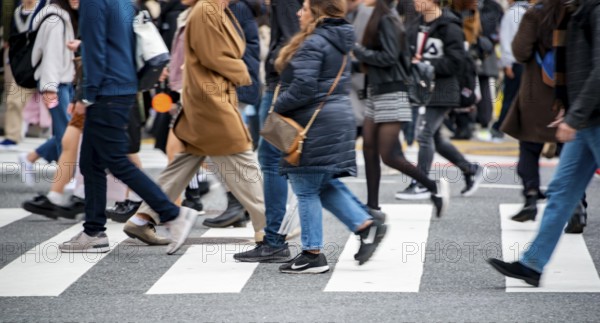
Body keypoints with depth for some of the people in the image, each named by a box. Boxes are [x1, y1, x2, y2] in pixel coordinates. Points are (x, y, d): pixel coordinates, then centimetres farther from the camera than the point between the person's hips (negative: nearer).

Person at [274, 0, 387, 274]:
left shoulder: (313, 44, -16)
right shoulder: (338, 42, 15)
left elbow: (303, 88, -23)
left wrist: (278, 106, -8)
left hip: (314, 125, -10)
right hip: (338, 119, 10)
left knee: (306, 190, -1)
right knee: (324, 184, 17)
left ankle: (312, 254, 4)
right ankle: (366, 225, 8)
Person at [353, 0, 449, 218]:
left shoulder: (386, 20, -16)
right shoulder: (377, 19, 10)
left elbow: (390, 56, -21)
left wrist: (359, 51, -14)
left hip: (390, 94, -9)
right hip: (376, 93, 9)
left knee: (388, 156, -6)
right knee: (369, 149, 8)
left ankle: (434, 187, 7)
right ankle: (372, 206, 13)